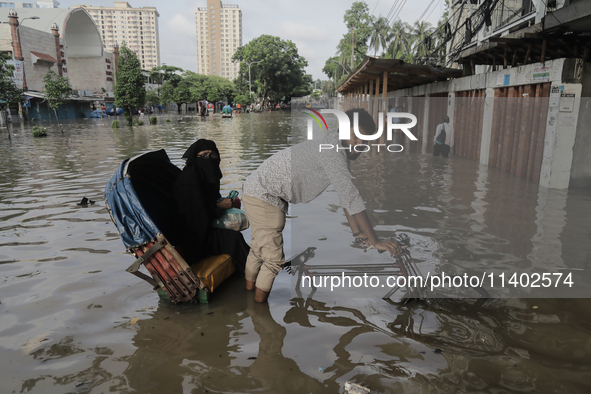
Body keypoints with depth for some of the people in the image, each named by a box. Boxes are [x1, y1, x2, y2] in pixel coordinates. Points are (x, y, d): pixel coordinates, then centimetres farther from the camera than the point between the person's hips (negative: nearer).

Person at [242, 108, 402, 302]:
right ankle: (260, 304, 15)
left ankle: (250, 287, 43)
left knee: (259, 246, 25)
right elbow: (350, 194, -29)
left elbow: (345, 192, 12)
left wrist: (357, 231, 9)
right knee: (274, 258, -3)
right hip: (263, 195, -10)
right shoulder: (331, 146, -25)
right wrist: (375, 241, -26)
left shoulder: (340, 150, 6)